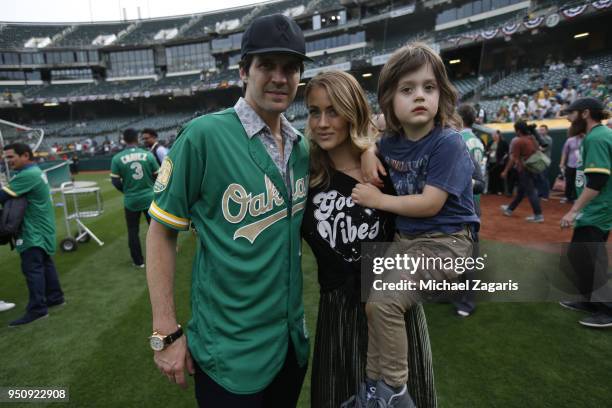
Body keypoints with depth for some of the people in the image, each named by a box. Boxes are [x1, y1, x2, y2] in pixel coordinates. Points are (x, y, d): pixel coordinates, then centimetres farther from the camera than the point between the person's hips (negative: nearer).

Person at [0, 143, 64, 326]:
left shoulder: (27, 175, -21)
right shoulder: (35, 171, 12)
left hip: (34, 229, -10)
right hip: (41, 226, 10)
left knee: (31, 268, -7)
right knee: (45, 263, 17)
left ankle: (37, 309, -3)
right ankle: (55, 296, 26)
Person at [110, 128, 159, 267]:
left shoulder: (117, 158, -9)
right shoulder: (148, 154, -9)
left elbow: (115, 181, -4)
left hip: (131, 200, 0)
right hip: (150, 197, 0)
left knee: (133, 232, 14)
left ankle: (138, 261, 23)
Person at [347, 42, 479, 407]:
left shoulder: (448, 143, -17)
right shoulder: (394, 141, 3)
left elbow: (429, 204, -23)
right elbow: (374, 150, 27)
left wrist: (379, 200, -13)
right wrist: (368, 154, 3)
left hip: (445, 241, -8)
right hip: (406, 237, 8)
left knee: (383, 302, -21)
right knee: (370, 297, 8)